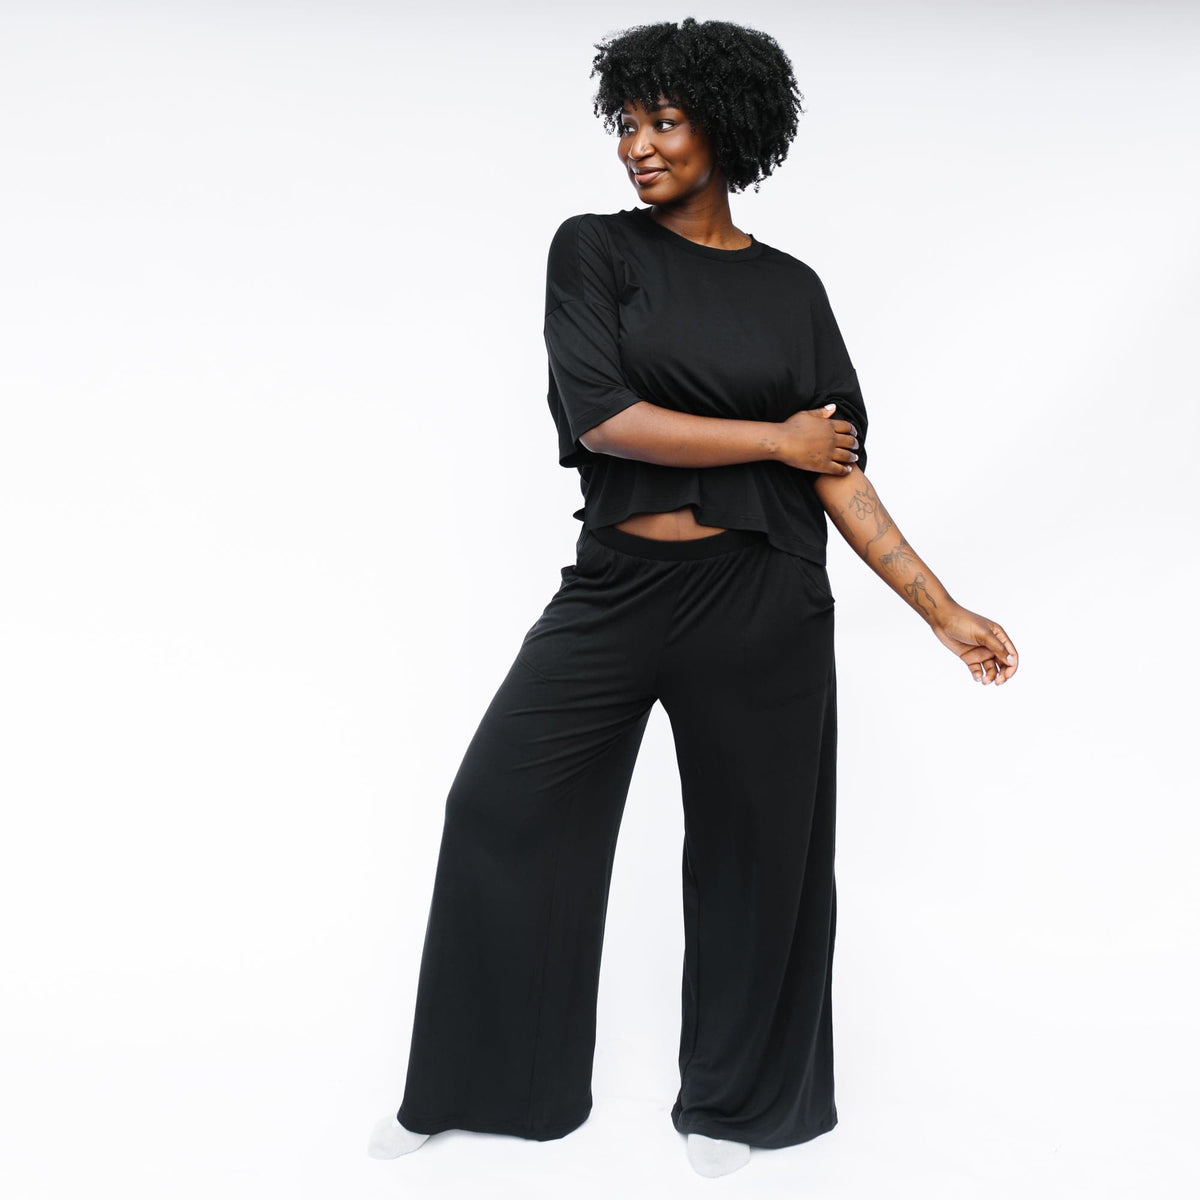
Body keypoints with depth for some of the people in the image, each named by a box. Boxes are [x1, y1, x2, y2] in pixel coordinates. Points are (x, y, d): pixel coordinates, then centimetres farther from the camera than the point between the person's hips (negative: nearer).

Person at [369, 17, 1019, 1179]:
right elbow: (602, 417, -13)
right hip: (614, 588, 0)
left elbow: (839, 474, 3)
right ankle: (464, 1082, 25)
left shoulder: (792, 289, 5)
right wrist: (776, 440, -9)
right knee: (498, 803, 3)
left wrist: (945, 612, -2)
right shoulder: (593, 249, 1)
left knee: (754, 845, 8)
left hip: (761, 602, 1)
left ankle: (729, 1101, 32)